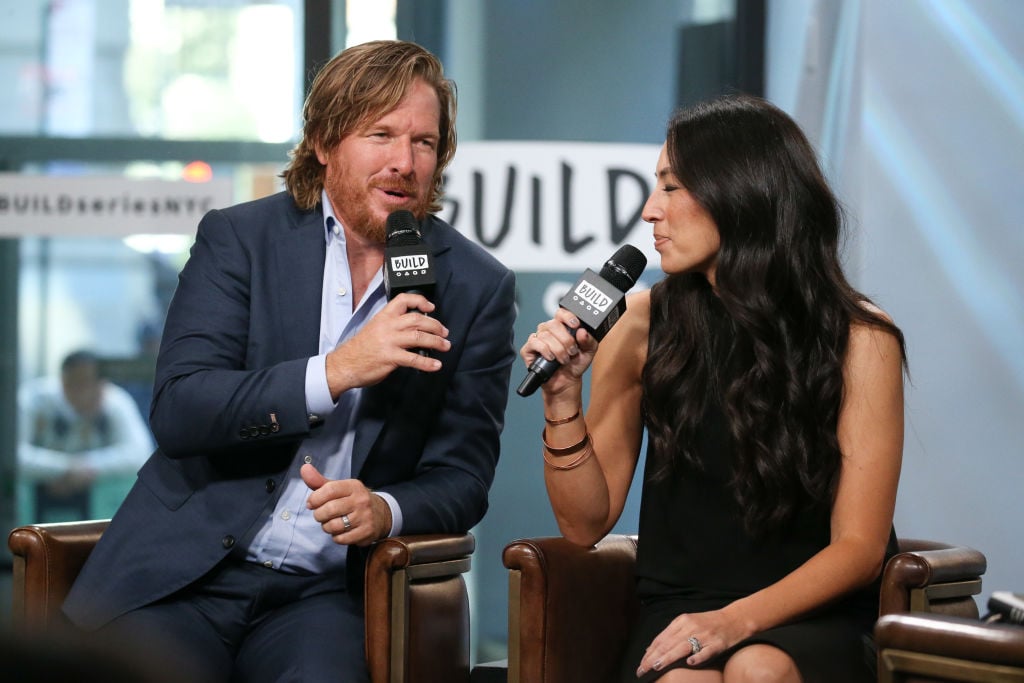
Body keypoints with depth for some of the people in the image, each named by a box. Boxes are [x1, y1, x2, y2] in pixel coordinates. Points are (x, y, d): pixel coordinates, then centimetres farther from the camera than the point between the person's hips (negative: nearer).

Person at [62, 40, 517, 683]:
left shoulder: (479, 287, 6)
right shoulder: (236, 238, 4)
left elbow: (462, 475, 6)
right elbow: (177, 412, -7)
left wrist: (384, 510, -17)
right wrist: (334, 372, -18)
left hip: (327, 594, 0)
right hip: (184, 577, 0)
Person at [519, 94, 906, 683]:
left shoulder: (859, 340, -3)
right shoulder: (642, 326, 3)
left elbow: (859, 546, -5)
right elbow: (585, 523, 7)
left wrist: (737, 620, -20)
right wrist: (564, 397, -9)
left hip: (814, 618, -1)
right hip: (680, 607, 1)